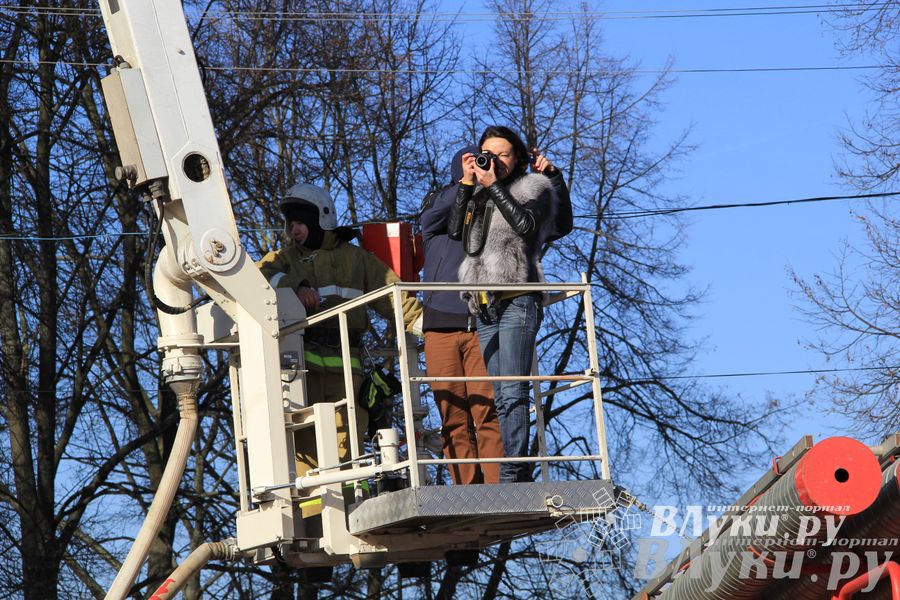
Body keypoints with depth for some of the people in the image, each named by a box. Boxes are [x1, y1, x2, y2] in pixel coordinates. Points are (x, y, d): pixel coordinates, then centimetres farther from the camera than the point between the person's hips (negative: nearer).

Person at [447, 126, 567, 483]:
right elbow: (455, 231, 7)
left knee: (512, 393, -15)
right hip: (485, 306, 7)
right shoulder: (478, 194, 21)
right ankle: (521, 474, 4)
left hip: (518, 302, -7)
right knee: (501, 398, 3)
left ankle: (512, 474, -20)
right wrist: (467, 182, 4)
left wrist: (493, 185, -11)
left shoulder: (533, 187, 5)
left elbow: (526, 224, -14)